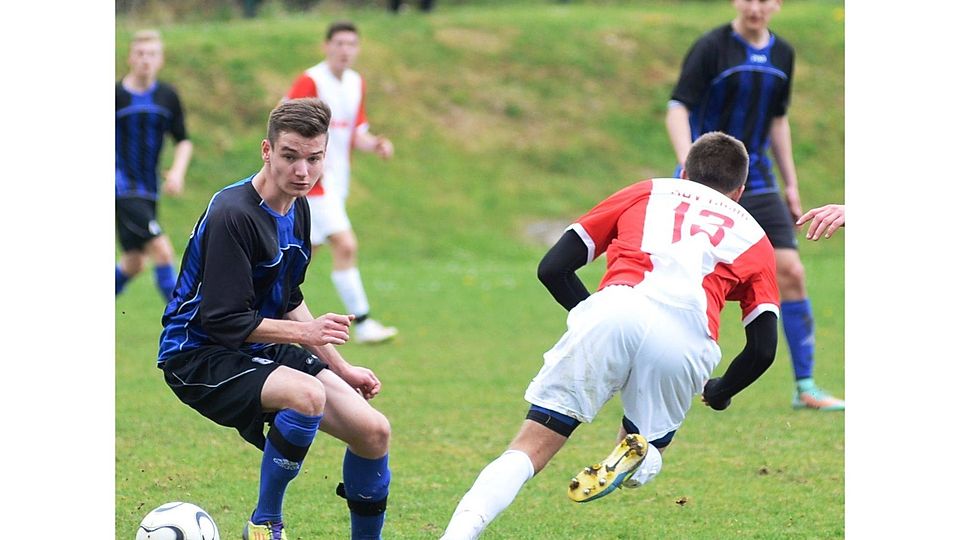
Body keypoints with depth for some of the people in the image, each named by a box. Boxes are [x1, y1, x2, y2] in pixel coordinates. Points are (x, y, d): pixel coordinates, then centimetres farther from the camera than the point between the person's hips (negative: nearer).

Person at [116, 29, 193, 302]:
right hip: (122, 187, -6)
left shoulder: (168, 96, 5)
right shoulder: (116, 95, -9)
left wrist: (177, 171, -5)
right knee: (162, 249, -18)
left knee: (133, 264, 12)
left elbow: (183, 141, 12)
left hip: (148, 188, 6)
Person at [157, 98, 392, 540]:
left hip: (262, 351, 9)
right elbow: (224, 322, -24)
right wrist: (304, 332, -26)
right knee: (307, 395, -35)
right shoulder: (233, 214, -23)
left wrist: (340, 367, 17)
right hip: (199, 356, -9)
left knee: (373, 432, -2)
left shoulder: (297, 208, 6)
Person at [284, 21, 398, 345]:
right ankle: (361, 324, -14)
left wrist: (375, 145, -5)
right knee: (345, 245, -16)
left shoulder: (356, 84, 10)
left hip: (337, 181, 8)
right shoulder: (310, 82, -13)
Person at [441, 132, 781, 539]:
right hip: (689, 336, 0)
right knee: (642, 462, 24)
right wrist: (719, 393, 41)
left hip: (612, 311, 0)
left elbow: (552, 268, 24)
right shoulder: (753, 236, 32)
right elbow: (763, 349, 22)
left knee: (529, 449, 2)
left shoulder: (644, 192, 32)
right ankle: (640, 458, -10)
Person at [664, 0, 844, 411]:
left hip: (756, 183, 5)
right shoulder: (711, 48, -10)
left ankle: (805, 387, 0)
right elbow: (677, 109, -15)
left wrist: (790, 184, 18)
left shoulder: (782, 54, 9)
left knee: (790, 271, -6)